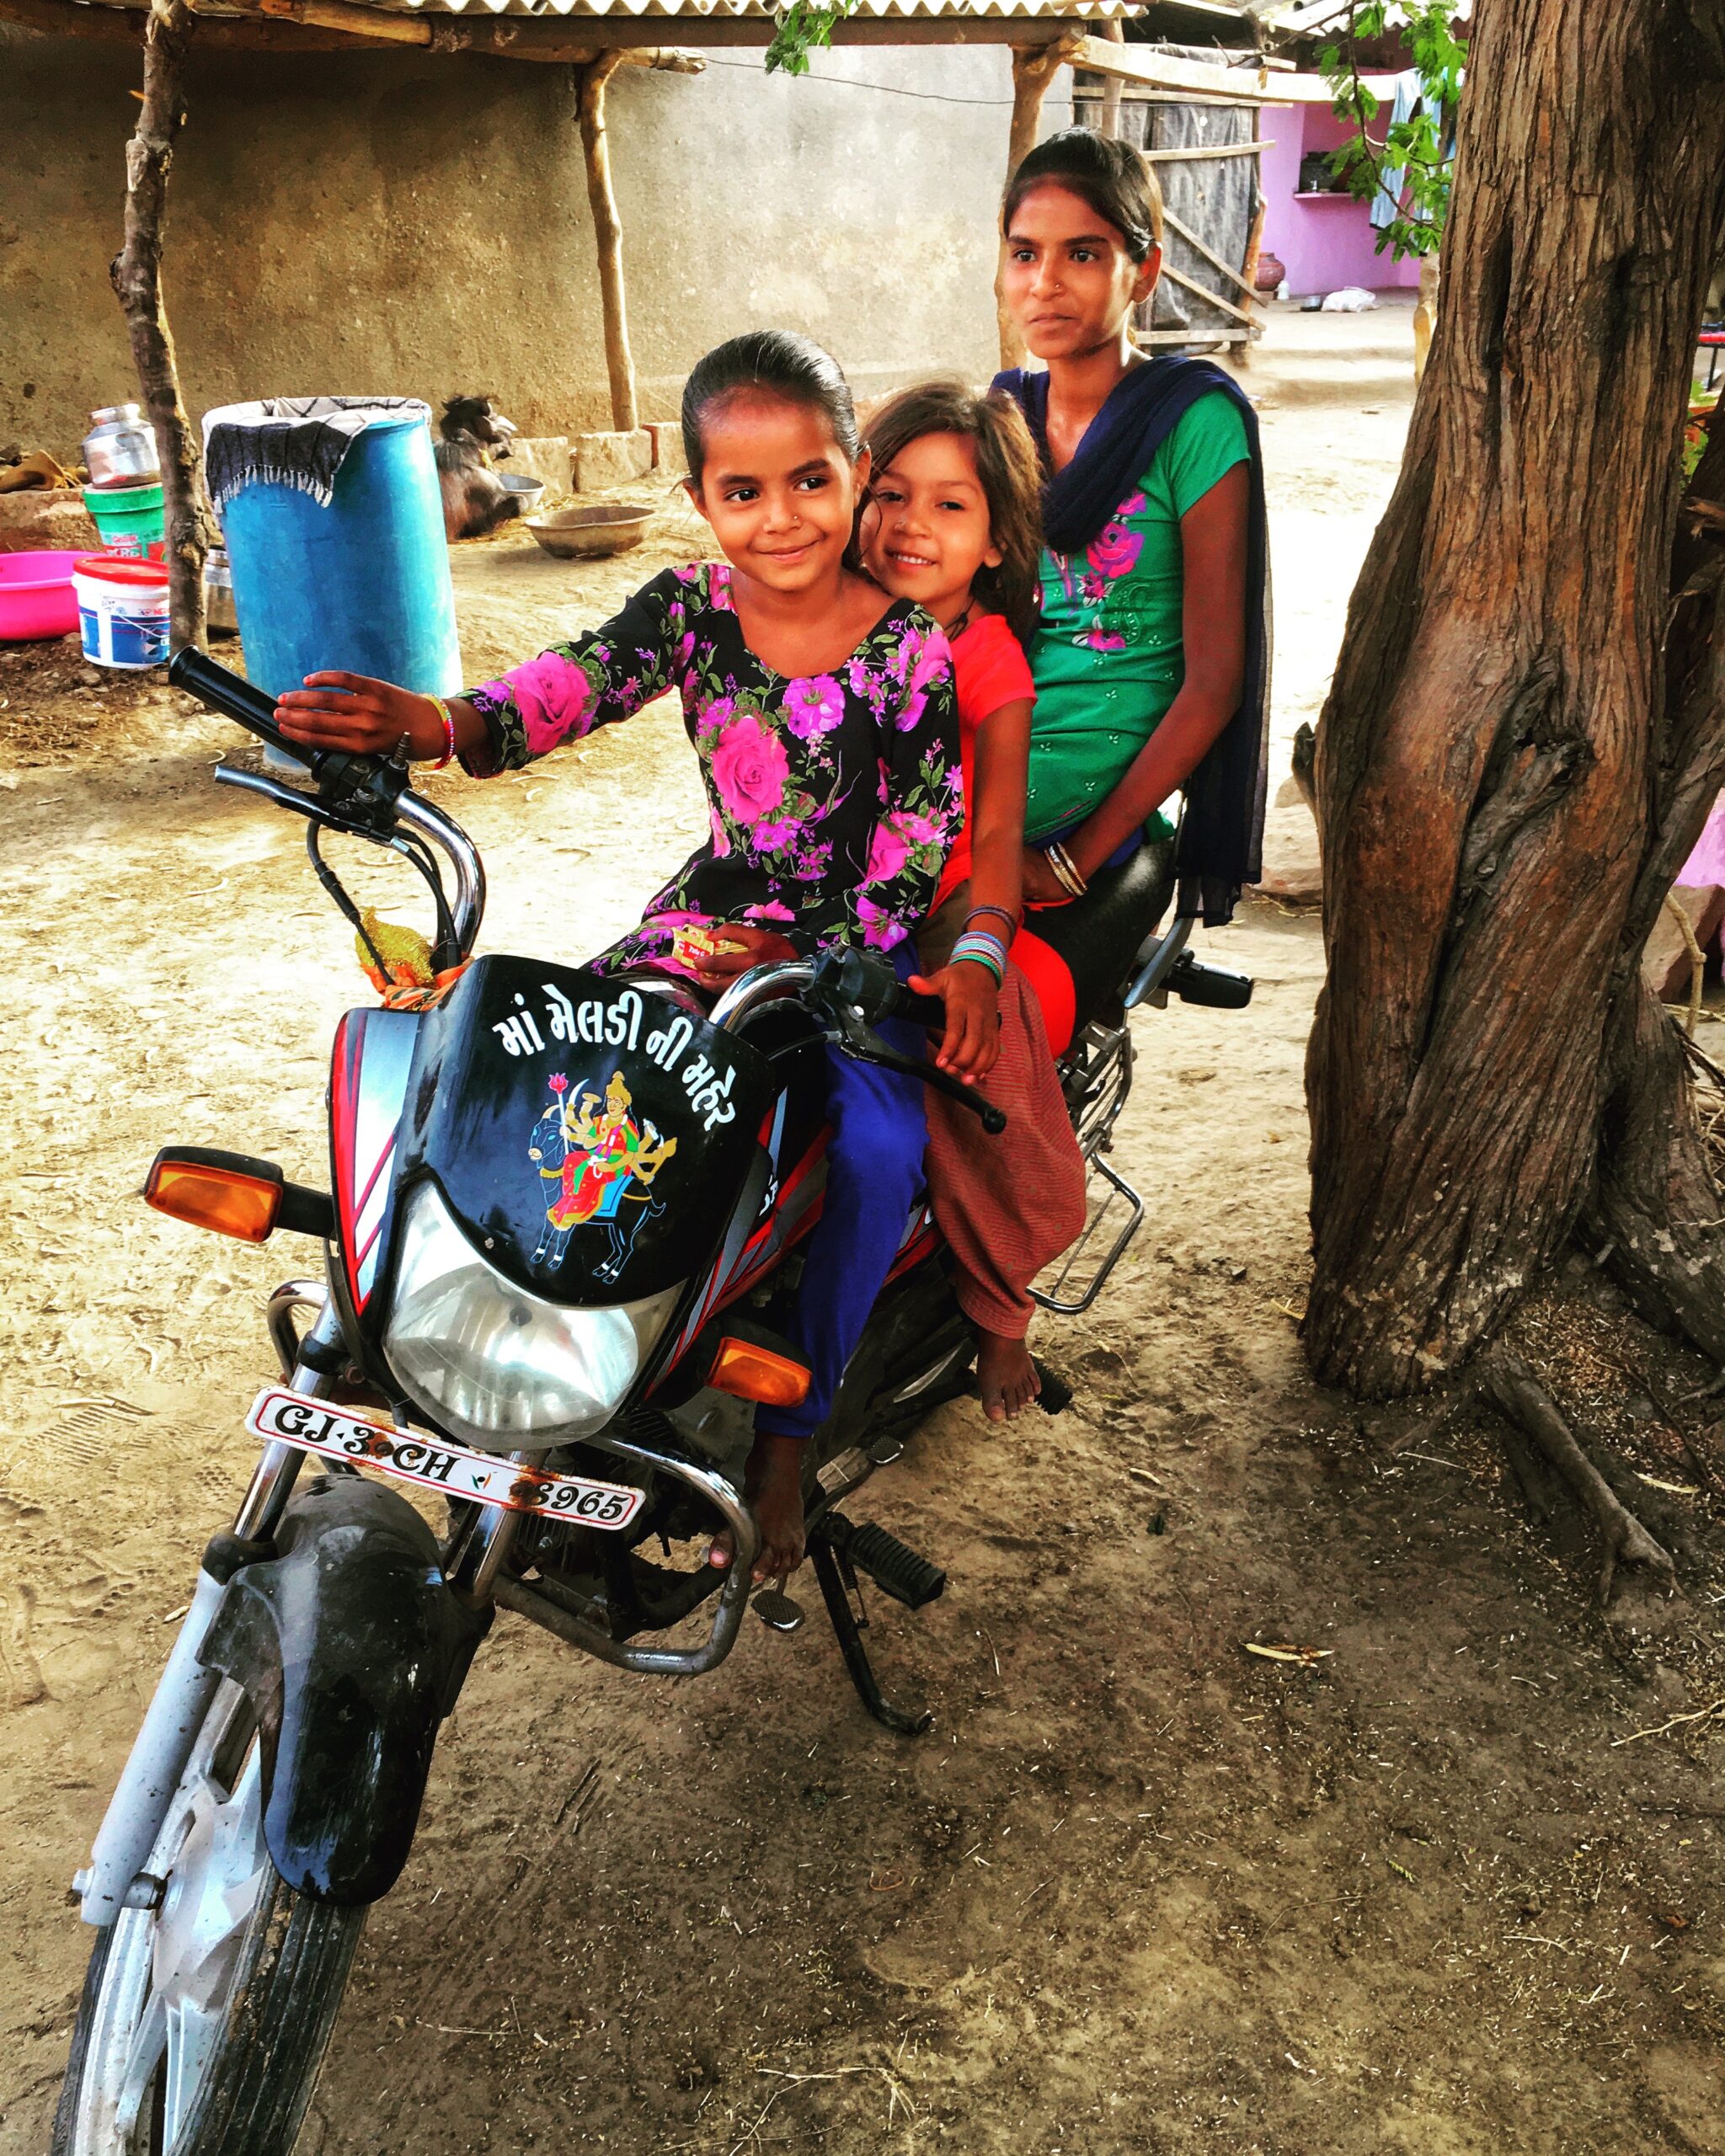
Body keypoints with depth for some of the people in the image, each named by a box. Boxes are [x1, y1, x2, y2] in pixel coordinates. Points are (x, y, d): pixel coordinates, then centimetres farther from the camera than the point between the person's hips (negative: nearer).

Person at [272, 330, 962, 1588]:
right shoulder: (693, 608, -3)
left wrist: (792, 964, -27)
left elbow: (912, 871, -12)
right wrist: (427, 722, -43)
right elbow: (567, 687, -23)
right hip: (714, 917, 4)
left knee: (874, 1149, -29)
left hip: (857, 946, -4)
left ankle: (788, 1433, -10)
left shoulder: (910, 647, -11)